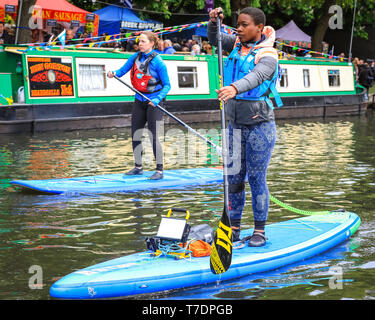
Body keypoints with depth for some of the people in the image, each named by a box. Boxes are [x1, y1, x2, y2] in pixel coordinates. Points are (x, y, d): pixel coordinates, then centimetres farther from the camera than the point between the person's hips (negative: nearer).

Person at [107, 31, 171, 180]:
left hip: (154, 102, -6)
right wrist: (114, 73, -14)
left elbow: (167, 85, -11)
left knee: (153, 135, -10)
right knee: (135, 134, 10)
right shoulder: (136, 57, 3)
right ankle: (138, 167, 25)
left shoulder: (157, 61, -14)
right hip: (139, 100, 6)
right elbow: (122, 70, 8)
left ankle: (159, 170, -2)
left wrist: (157, 99, -25)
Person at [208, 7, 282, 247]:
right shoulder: (238, 44, 8)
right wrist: (214, 21, -4)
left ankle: (260, 231, 10)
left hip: (260, 126, -6)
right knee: (233, 177, 7)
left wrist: (234, 88, -51)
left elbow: (256, 77, -32)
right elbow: (214, 39, 18)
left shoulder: (267, 55, -13)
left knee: (257, 178, -1)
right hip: (236, 125, 6)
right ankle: (234, 229, 17)